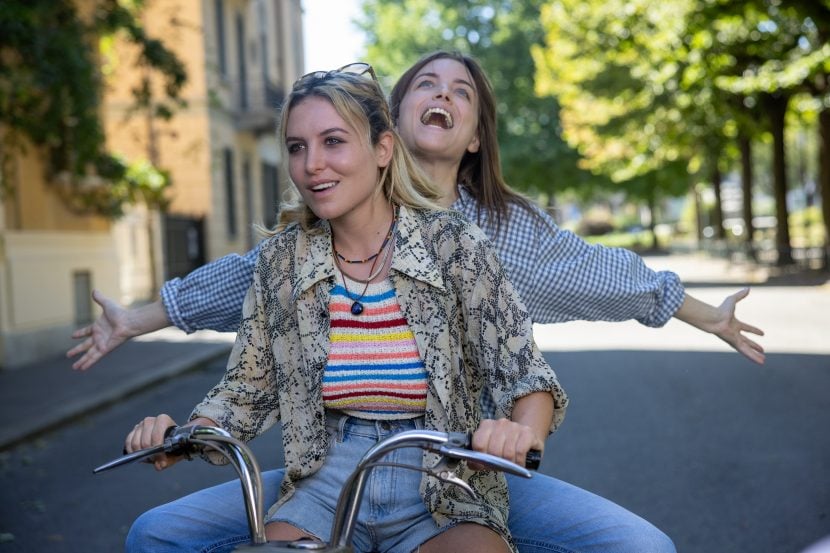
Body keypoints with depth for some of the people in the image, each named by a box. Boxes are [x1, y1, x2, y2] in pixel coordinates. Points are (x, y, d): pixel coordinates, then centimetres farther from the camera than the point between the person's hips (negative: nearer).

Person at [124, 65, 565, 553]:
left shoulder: (454, 245, -9)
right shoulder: (281, 259, 0)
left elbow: (526, 375, -9)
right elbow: (249, 390, 8)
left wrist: (523, 432, -31)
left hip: (443, 492, -2)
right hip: (329, 481, 2)